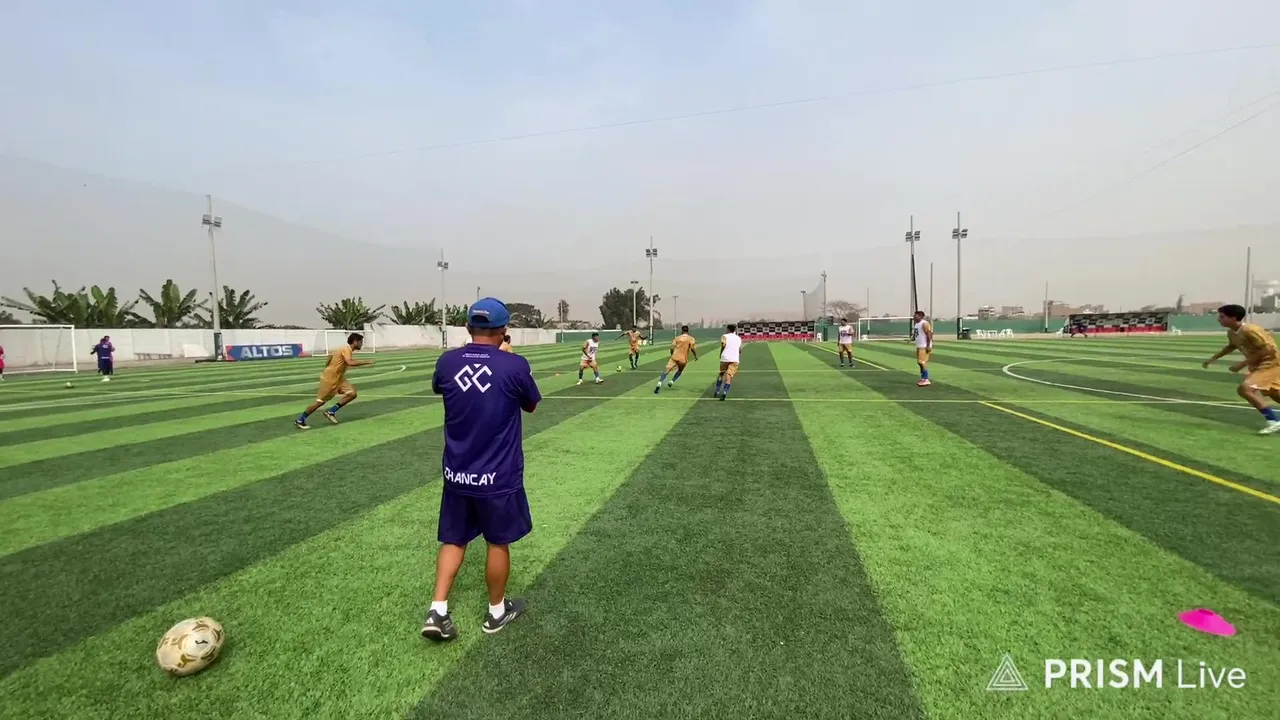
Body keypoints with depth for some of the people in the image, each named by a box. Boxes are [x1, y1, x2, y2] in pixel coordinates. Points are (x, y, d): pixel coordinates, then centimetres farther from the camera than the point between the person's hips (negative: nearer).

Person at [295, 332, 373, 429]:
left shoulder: (347, 349, 7)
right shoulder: (346, 349, -21)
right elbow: (350, 363, -39)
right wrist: (366, 362, -33)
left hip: (338, 378, 9)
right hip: (329, 379, -9)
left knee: (352, 394, -5)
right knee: (320, 401, 0)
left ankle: (330, 412, 5)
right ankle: (300, 420, 16)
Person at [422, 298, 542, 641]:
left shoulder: (447, 362, -6)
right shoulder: (515, 365, -17)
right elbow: (531, 405, 3)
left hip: (457, 473, 3)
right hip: (499, 476, -3)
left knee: (454, 540, 20)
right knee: (498, 543, 15)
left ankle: (437, 612, 16)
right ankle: (496, 612, 32)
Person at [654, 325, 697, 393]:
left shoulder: (677, 338, 10)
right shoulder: (691, 339, 4)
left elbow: (672, 348, 6)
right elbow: (692, 348, -11)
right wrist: (695, 356, 4)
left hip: (674, 357, 0)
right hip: (683, 359, 0)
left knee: (666, 371, -5)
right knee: (680, 371, 29)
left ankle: (659, 383, -27)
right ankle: (672, 381, 13)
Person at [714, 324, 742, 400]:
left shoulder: (724, 336, 5)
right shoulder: (739, 338, 17)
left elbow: (723, 345, -11)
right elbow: (740, 350, 21)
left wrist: (721, 354, 6)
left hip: (725, 358, -1)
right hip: (735, 359, 1)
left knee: (721, 374, 18)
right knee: (729, 376, -6)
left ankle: (717, 391, 16)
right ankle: (725, 392, -23)